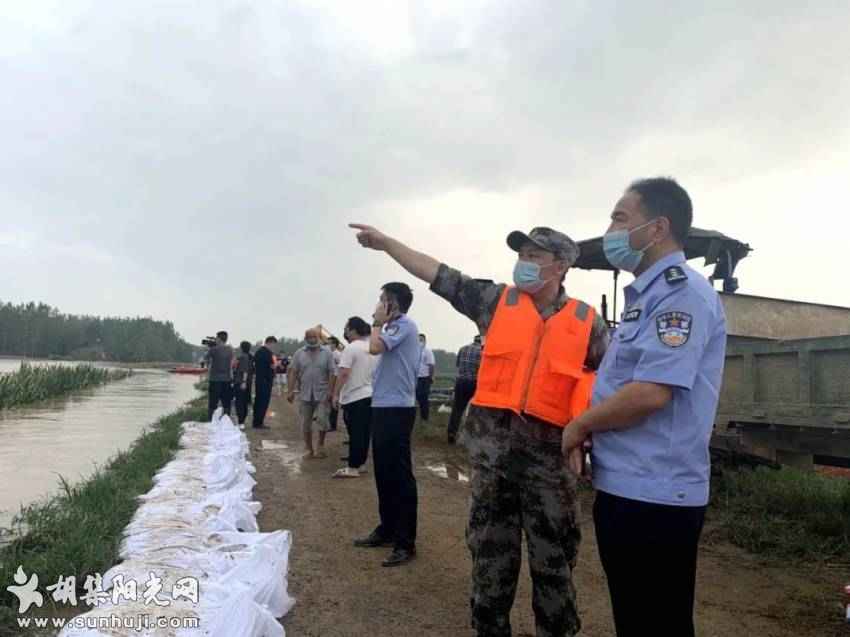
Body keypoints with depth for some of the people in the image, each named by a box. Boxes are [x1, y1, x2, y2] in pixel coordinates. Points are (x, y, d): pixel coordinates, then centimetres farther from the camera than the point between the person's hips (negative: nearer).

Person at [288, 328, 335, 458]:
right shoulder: (299, 354, 4)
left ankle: (321, 445, 17)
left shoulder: (326, 352, -1)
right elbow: (293, 373, 4)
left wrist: (331, 391, -9)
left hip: (322, 394, -2)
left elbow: (331, 373, -3)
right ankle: (308, 448, 22)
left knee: (322, 421, -5)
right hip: (304, 394, 2)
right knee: (305, 424, 8)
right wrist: (291, 391, -3)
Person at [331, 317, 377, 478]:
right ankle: (360, 464, 18)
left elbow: (344, 373, -20)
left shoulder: (351, 348, -13)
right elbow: (376, 372, 18)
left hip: (354, 397, -8)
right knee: (364, 432, 11)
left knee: (355, 433, -4)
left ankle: (353, 468, 0)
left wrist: (336, 394, -13)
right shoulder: (371, 348, 12)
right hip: (370, 395, 8)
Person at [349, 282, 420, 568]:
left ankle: (405, 542, -1)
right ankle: (387, 529, 28)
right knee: (384, 472, 16)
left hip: (396, 409, -10)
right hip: (384, 407, 10)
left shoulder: (404, 325, -11)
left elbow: (375, 347, -23)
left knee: (400, 475, -6)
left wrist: (378, 323, -11)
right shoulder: (395, 327, 17)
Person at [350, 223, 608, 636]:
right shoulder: (497, 300, 3)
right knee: (490, 553, 13)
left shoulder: (587, 322, 1)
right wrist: (385, 242, 3)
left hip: (549, 451, -1)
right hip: (492, 447, 1)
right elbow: (437, 274, 5)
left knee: (552, 559, 10)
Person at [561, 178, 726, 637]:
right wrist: (588, 432, 4)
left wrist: (579, 426, -10)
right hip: (626, 488, 10)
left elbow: (649, 394, -26)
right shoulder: (648, 295, 15)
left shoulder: (682, 292, -16)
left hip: (654, 495, -10)